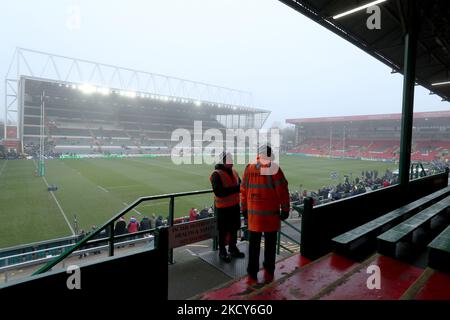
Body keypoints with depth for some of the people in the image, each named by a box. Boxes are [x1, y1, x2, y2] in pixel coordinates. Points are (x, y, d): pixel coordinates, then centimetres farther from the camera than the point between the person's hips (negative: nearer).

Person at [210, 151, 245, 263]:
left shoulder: (234, 171, 6)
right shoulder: (216, 174, -16)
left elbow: (240, 184, 15)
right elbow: (218, 192, -26)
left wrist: (240, 187, -9)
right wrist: (234, 188, -29)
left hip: (235, 205, 7)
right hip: (223, 207, -7)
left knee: (234, 228, 19)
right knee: (223, 230, 7)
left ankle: (233, 248, 39)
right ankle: (222, 252, 25)